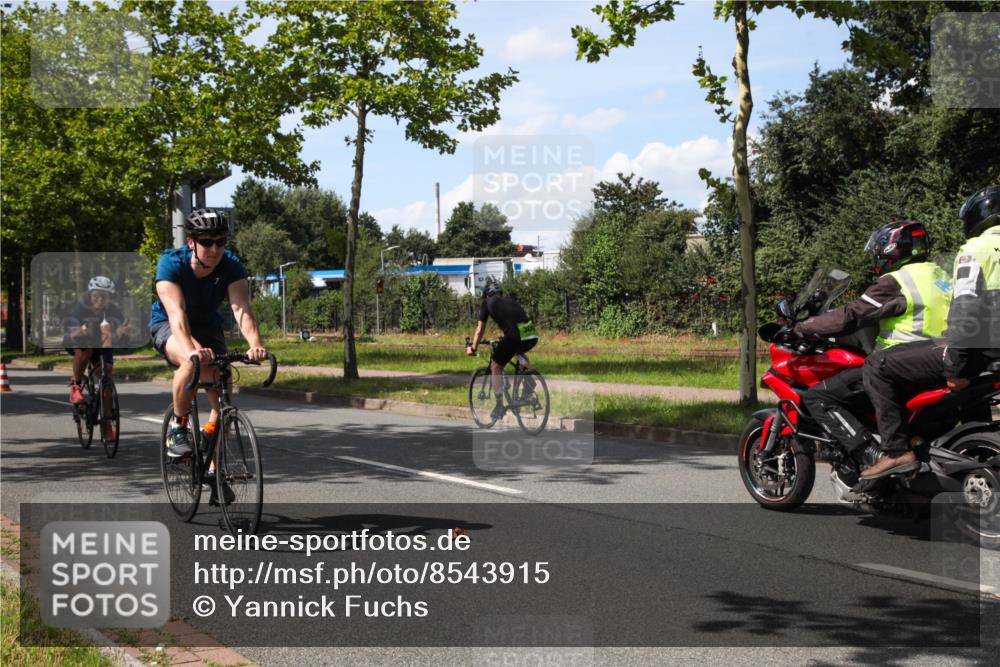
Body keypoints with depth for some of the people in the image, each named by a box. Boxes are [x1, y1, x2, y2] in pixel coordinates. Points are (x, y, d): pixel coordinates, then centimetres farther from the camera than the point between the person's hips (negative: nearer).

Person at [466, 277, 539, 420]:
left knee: (496, 366, 16)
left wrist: (473, 348, 39)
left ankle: (500, 406, 11)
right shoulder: (511, 300, 32)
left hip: (514, 336, -5)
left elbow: (479, 330, 25)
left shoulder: (487, 303, 20)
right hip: (533, 336, 5)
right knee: (520, 349, 40)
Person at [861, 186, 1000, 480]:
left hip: (975, 352, -9)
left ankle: (897, 451, -18)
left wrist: (955, 365, -20)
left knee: (878, 366, -8)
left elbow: (966, 307, -18)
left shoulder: (976, 249, -6)